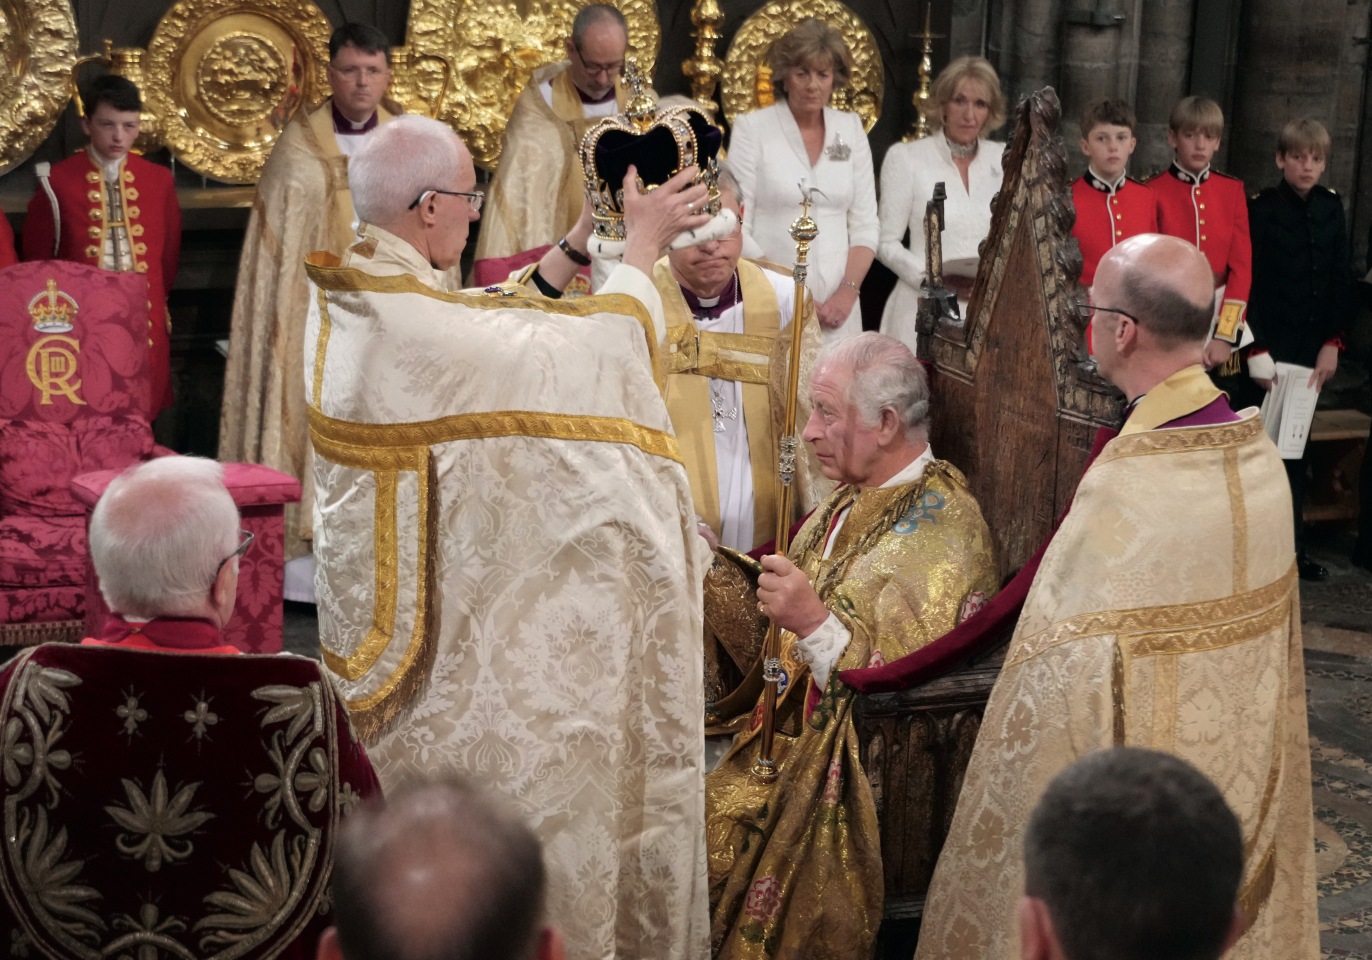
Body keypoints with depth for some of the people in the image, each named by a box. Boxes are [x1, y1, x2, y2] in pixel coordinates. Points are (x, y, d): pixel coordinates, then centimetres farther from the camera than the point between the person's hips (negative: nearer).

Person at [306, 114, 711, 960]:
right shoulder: (411, 321, -29)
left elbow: (495, 324, 10)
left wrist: (581, 241, 9)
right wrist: (642, 243, -9)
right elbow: (583, 353, -22)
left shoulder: (350, 297, 0)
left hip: (384, 593, 9)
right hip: (437, 606, -9)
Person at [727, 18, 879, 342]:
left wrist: (847, 291, -8)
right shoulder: (753, 127, -1)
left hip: (837, 310, 3)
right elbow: (736, 226, -6)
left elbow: (865, 224, 8)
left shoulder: (850, 127, 9)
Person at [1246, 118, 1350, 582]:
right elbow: (1250, 282, -9)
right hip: (1270, 346, -4)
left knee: (1298, 448, 9)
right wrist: (1257, 350, -14)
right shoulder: (1261, 209, -7)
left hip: (1313, 349, 4)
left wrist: (1333, 343, 1)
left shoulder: (1331, 208, 7)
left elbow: (1342, 280, 8)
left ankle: (1293, 546, 16)